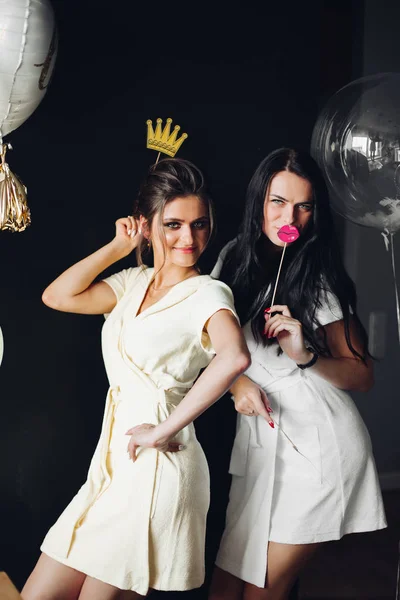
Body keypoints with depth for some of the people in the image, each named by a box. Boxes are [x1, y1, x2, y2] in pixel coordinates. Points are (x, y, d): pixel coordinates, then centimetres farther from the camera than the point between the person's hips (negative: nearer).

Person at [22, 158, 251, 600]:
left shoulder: (207, 293, -9)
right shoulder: (135, 282, 12)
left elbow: (234, 356, -30)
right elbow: (57, 296, 4)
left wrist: (164, 430, -26)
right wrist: (118, 248, 4)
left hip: (155, 464, -7)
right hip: (113, 462, 7)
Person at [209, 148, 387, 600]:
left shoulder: (319, 278, -5)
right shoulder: (234, 259, 7)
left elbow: (363, 376, -2)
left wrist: (305, 355, -19)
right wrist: (236, 380, -4)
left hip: (317, 444, -4)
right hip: (259, 440, 4)